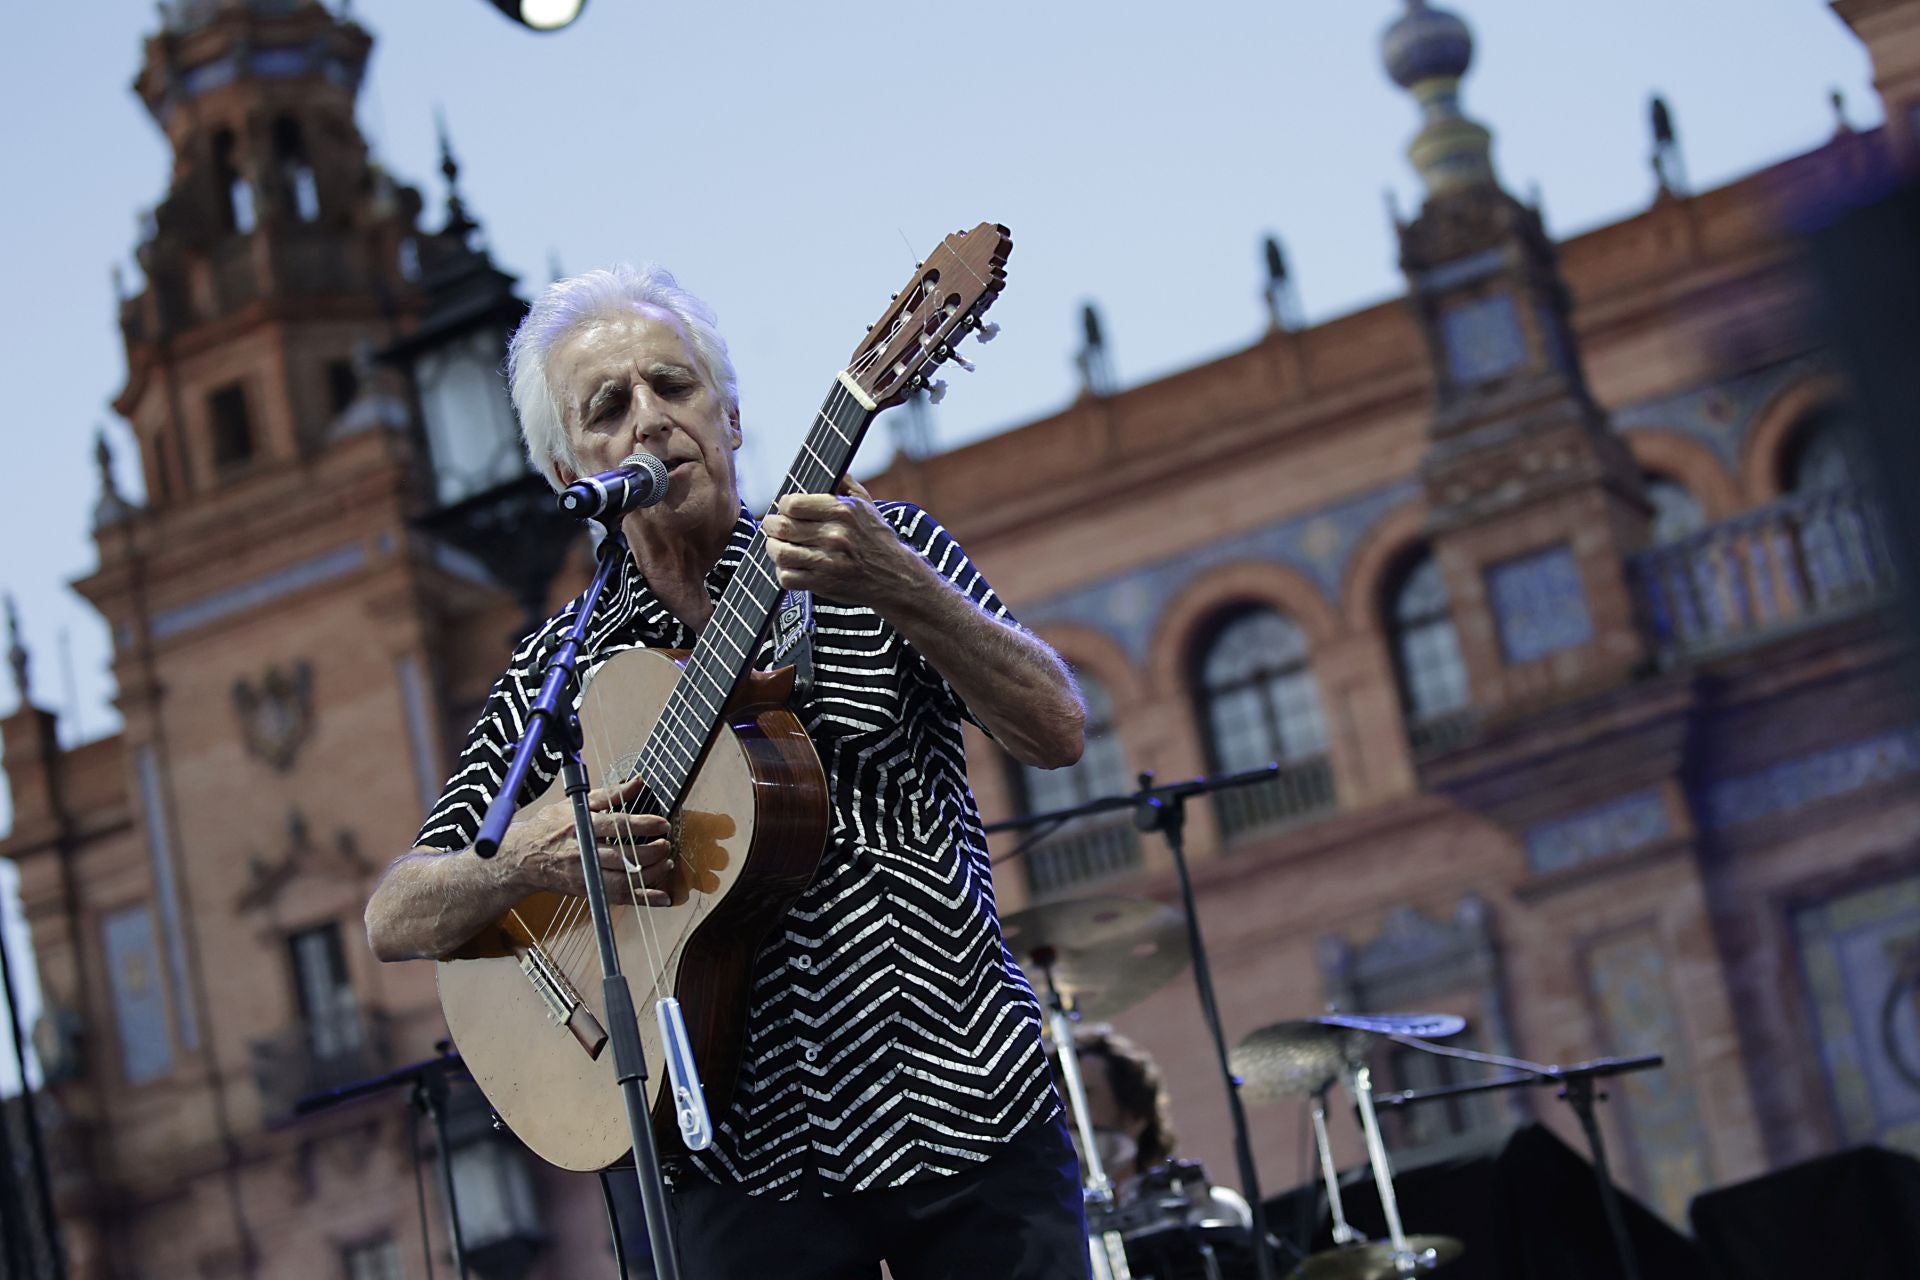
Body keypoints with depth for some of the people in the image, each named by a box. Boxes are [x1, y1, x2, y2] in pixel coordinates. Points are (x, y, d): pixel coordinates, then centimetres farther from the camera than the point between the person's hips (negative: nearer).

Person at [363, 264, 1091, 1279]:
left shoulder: (884, 547, 2)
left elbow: (1055, 734, -10)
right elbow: (395, 923, 5)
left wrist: (896, 591, -24)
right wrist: (523, 860, -15)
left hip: (965, 1111, -1)